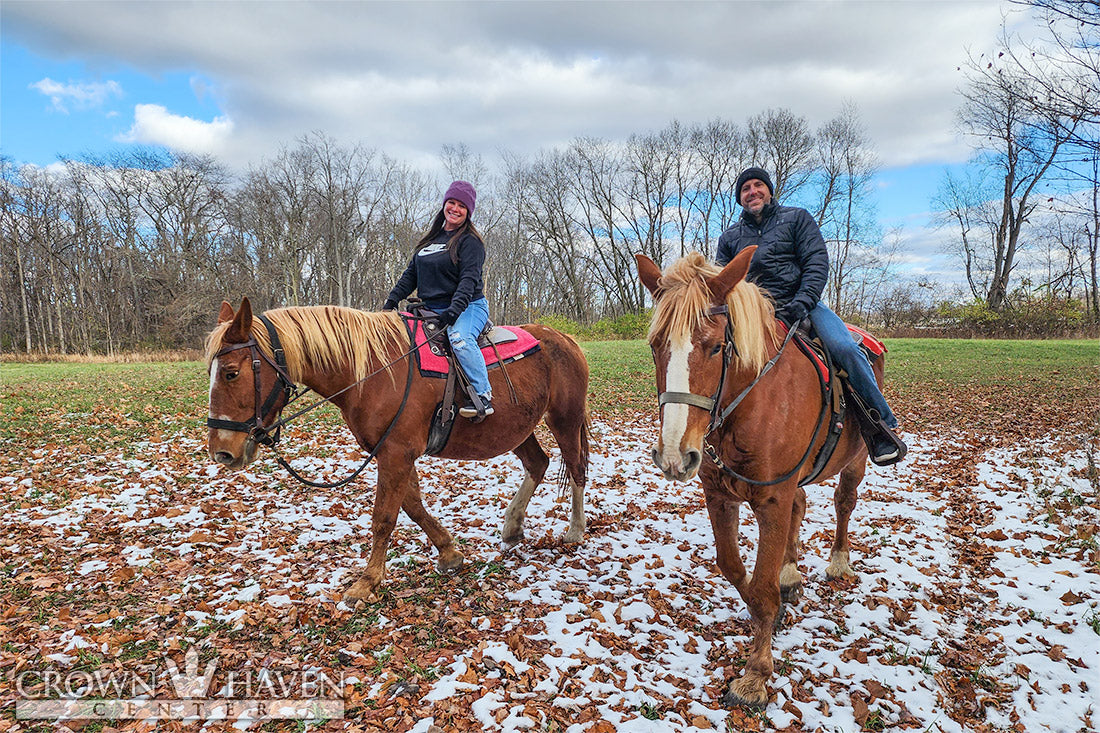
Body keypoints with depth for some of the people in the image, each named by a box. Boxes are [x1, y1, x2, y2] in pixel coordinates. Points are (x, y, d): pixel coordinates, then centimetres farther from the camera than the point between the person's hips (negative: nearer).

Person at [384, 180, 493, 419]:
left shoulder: (470, 242, -2)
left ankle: (483, 396, -35)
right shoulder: (430, 239, 20)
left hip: (468, 307, -7)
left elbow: (469, 279, -15)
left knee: (459, 338, -37)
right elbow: (410, 275, 20)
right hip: (431, 310, 7)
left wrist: (455, 309, -29)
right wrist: (391, 302, 8)